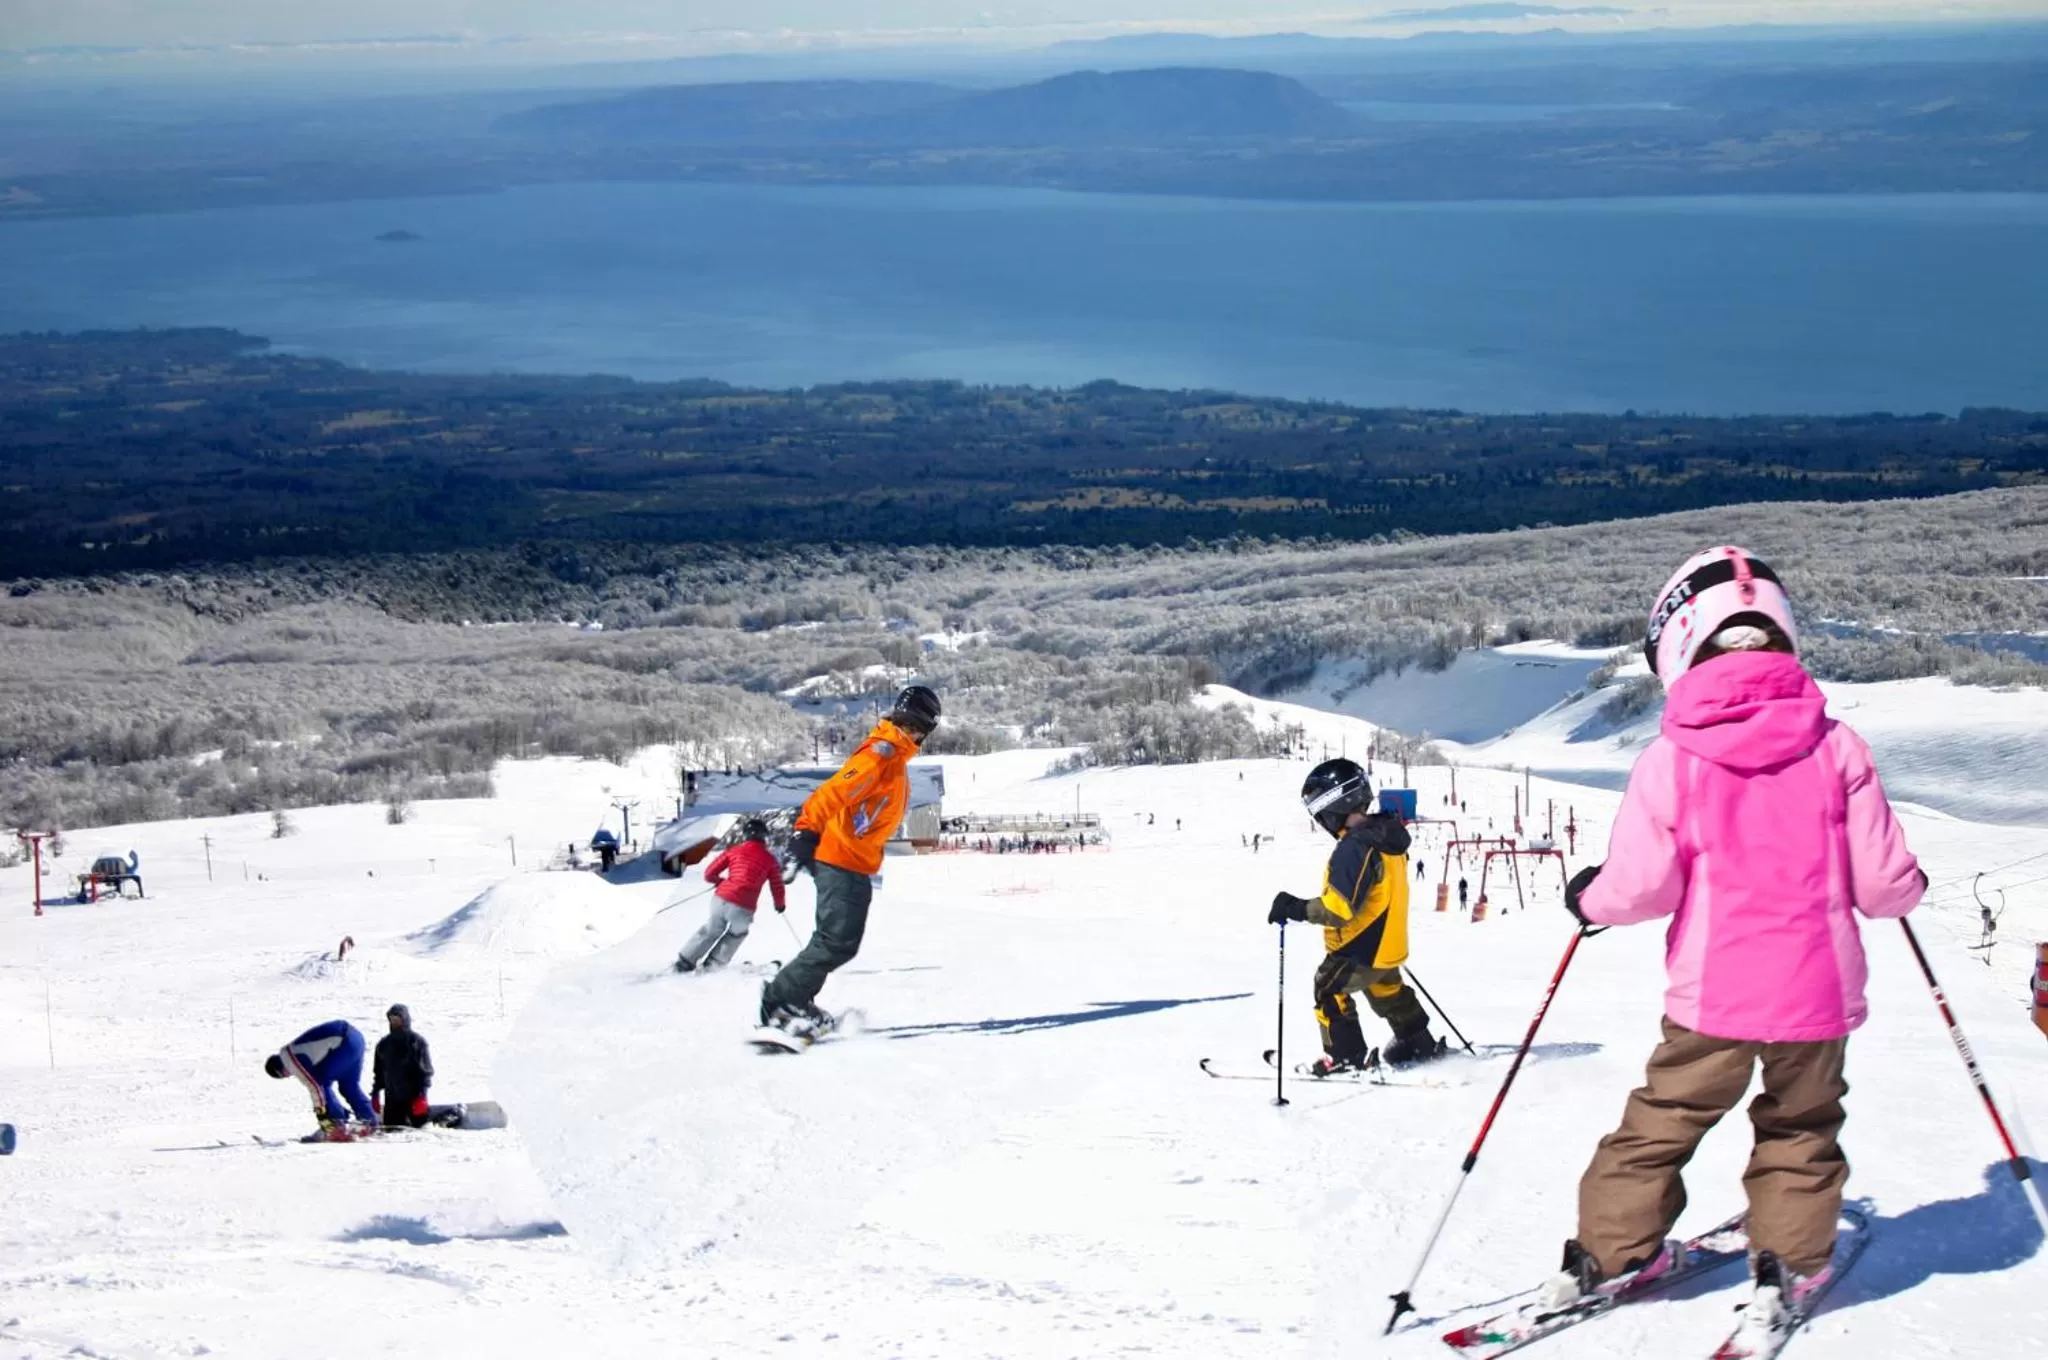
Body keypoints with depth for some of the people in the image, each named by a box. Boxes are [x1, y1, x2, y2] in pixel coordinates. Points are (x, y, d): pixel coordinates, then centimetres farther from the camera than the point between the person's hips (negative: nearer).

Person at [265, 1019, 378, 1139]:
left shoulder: (291, 1058, -7)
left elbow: (314, 1086, -11)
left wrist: (321, 1114, -7)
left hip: (346, 1042, -10)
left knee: (320, 1082, -2)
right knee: (349, 1084, 21)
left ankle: (337, 1127, -4)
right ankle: (370, 1122, 28)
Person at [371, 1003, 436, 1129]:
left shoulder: (416, 1041, -6)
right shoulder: (384, 1044, 11)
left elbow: (426, 1070, -10)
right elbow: (379, 1071, 17)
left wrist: (421, 1094, -18)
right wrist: (375, 1094, 12)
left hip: (413, 1094, -5)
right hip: (392, 1097, 5)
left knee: (420, 1123, -11)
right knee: (391, 1127, 1)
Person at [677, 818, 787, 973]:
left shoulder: (734, 851, 11)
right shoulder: (769, 859, 8)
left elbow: (709, 874, 12)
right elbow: (777, 887, 12)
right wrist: (780, 904, 31)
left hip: (721, 900, 2)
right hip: (743, 909, -2)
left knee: (710, 930, 26)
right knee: (736, 934, 28)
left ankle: (684, 961, 27)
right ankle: (712, 965, 23)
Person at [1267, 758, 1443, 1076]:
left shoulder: (1355, 848, -28)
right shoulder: (1388, 838, 3)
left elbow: (1340, 908, -31)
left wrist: (1295, 908, -25)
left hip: (1360, 949, -9)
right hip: (1387, 943, 9)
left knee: (1329, 990, 4)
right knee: (1388, 992, 26)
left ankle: (1347, 1056, 5)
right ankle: (1419, 1044, 38)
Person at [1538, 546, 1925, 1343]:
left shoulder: (1670, 761, -9)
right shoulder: (1834, 747, -5)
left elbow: (1641, 889, -10)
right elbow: (1883, 885, -4)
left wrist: (1588, 897, 12)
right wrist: (1905, 889, 20)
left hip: (1712, 993, -1)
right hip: (1817, 993, 1)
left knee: (1661, 1121, 17)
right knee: (1799, 1131, 21)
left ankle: (1609, 1250, 23)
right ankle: (1789, 1264, 17)